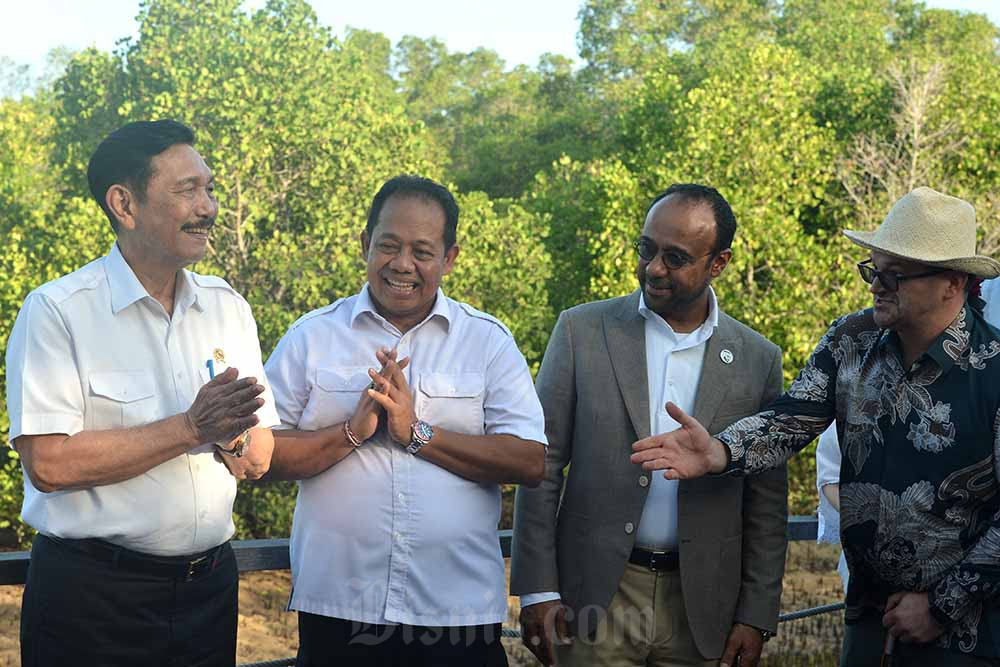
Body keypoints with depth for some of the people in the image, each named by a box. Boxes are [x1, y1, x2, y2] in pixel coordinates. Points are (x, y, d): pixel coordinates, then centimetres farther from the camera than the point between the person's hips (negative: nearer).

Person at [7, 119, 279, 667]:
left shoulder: (228, 308, 7)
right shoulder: (57, 311, -10)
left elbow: (259, 460, 8)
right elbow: (48, 463, -20)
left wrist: (231, 437, -14)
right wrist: (191, 427, -20)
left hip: (208, 584, 5)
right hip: (90, 597, -5)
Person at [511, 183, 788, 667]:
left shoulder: (758, 360, 3)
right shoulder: (581, 331, 0)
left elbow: (766, 502, 6)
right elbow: (542, 466, 0)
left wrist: (755, 616, 2)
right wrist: (537, 589, -5)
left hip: (697, 607, 1)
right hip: (595, 598, -1)